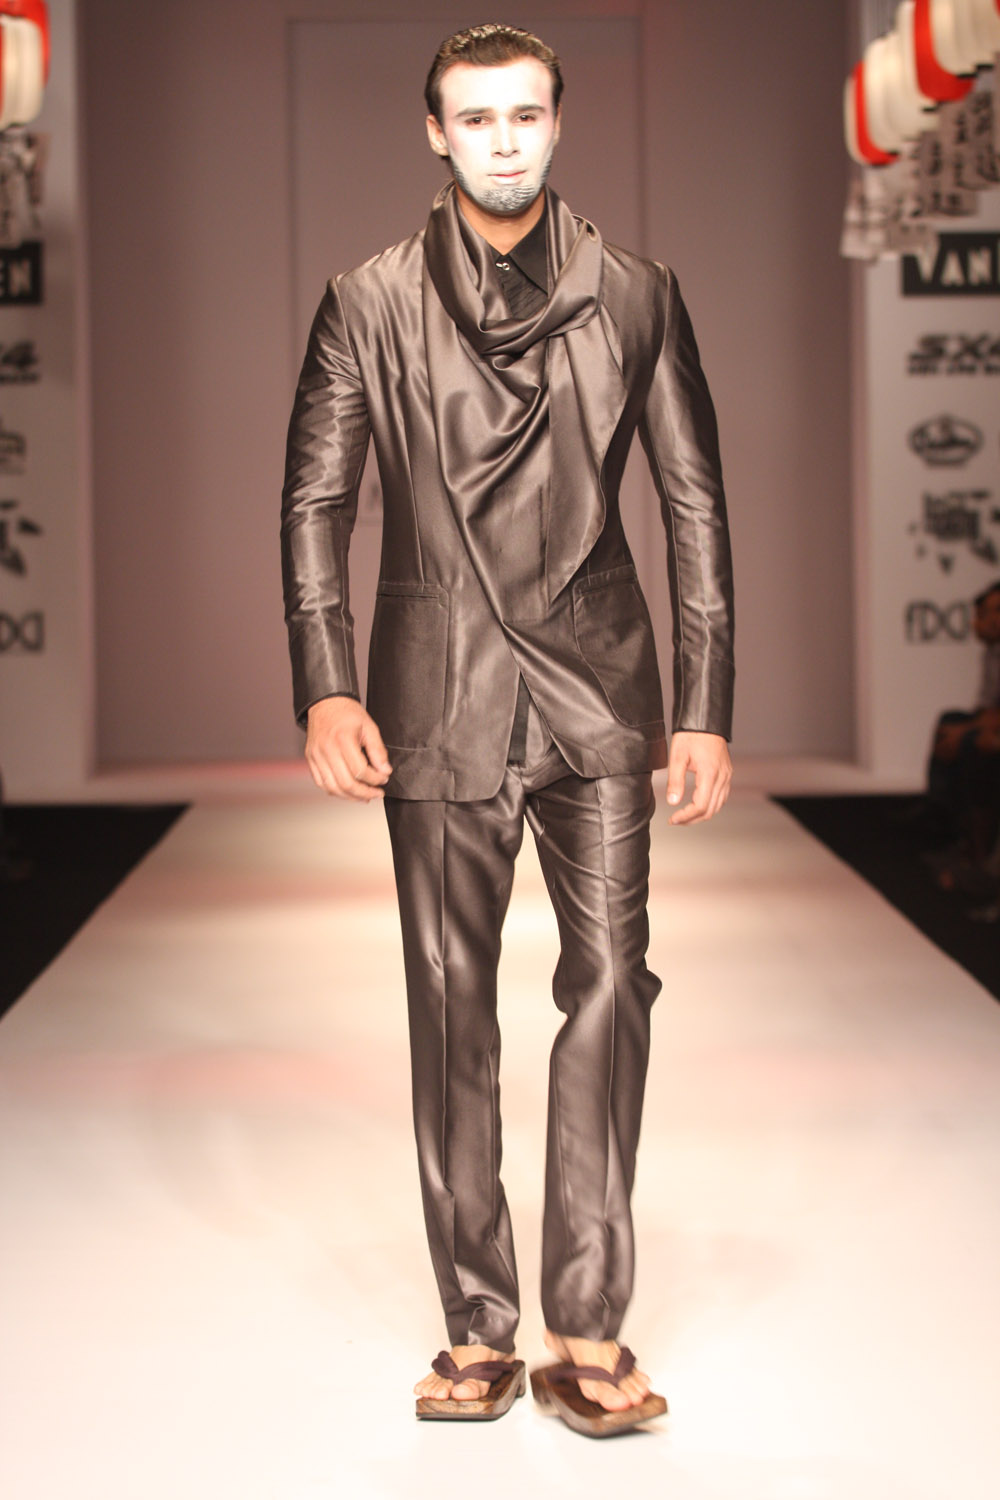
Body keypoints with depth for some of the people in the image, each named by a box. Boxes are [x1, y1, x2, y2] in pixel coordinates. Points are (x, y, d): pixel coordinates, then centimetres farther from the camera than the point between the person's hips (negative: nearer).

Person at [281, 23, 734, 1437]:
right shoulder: (370, 304, 5)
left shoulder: (635, 296, 7)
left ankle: (588, 1330, -1)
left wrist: (706, 708, 1)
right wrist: (325, 690, -8)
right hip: (441, 694, 0)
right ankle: (478, 1326, 12)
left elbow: (695, 501, 7)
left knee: (609, 983, -8)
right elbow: (315, 500, 4)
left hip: (594, 684, 0)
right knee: (451, 1006, 3)